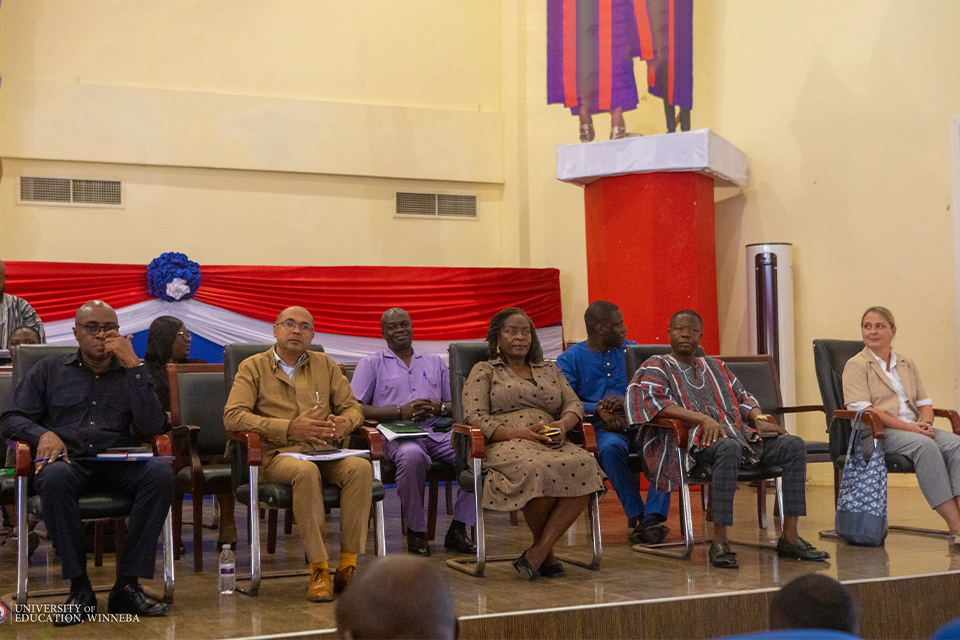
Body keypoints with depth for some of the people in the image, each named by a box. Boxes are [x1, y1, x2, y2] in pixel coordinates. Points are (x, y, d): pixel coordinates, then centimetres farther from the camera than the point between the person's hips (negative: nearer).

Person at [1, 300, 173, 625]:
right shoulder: (49, 370, 20)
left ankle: (127, 585, -28)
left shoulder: (131, 374, 19)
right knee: (54, 476, -38)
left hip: (119, 466, 1)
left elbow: (152, 425, 2)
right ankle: (80, 589, -30)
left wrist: (132, 364, -1)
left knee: (161, 472, -32)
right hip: (69, 461, -1)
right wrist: (43, 434, -11)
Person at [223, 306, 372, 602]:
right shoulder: (253, 367, 8)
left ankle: (348, 566, -25)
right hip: (277, 454, -3)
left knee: (361, 467, -29)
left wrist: (344, 423, -9)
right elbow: (233, 416, -5)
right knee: (306, 471, -38)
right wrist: (290, 428, -15)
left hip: (325, 453, 3)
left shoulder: (324, 364, 20)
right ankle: (318, 570, -31)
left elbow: (352, 407, 19)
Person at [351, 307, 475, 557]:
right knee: (412, 455, -41)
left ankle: (458, 528, -16)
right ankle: (416, 531, -22)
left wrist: (439, 408, -2)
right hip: (397, 435, -4)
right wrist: (401, 411, -8)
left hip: (438, 432, 4)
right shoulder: (371, 364, 16)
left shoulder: (435, 363, 27)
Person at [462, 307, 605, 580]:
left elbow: (574, 404, 18)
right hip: (505, 446, -4)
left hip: (551, 444, 4)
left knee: (585, 466, -32)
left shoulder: (550, 370, 29)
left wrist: (563, 425, -7)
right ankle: (547, 554, -16)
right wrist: (518, 433, -15)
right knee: (539, 470, -40)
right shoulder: (484, 371, 14)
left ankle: (538, 552, -30)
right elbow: (474, 417, 0)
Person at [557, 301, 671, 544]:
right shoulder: (570, 359, 8)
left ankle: (652, 517, -37)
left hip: (637, 421, 3)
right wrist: (599, 410, -20)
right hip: (600, 428, -2)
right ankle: (636, 515, -32)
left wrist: (626, 401, -11)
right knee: (612, 447, -38)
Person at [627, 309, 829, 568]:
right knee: (729, 448, -40)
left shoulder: (715, 367, 29)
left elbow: (743, 399, 24)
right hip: (694, 440, -6)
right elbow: (652, 400, -11)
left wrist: (759, 418, 0)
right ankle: (719, 544, -38)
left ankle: (790, 537, -14)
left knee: (794, 445, -14)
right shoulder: (657, 367, 9)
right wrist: (703, 418, -22)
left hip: (737, 433, 7)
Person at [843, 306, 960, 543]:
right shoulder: (856, 365, 5)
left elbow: (924, 401, 19)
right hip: (878, 433, -6)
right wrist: (907, 427, -16)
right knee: (924, 446, -35)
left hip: (915, 429, 6)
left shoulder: (907, 364, 25)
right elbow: (861, 409, -8)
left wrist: (925, 422, -7)